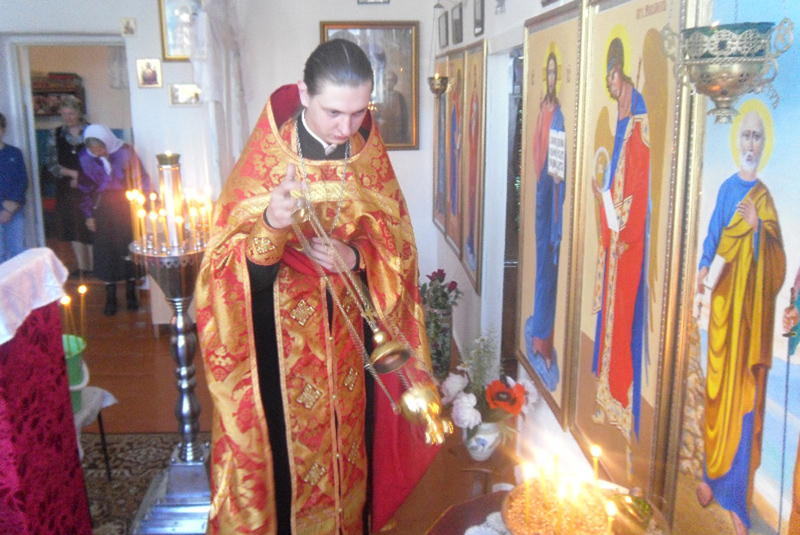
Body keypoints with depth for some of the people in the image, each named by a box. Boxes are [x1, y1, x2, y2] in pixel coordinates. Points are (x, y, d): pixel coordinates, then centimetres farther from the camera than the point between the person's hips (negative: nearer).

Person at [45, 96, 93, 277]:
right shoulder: (56, 135, 5)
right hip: (68, 189, 3)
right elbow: (51, 163, 2)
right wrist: (73, 173, -11)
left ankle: (93, 266, 8)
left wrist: (82, 178, -10)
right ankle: (82, 267, 16)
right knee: (73, 227, 6)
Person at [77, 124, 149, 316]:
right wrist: (89, 215, 7)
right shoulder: (85, 158, -1)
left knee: (128, 250, 3)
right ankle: (110, 298, 12)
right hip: (102, 210, 2)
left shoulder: (125, 152, -9)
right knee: (105, 252, 2)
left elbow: (141, 180, -1)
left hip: (126, 207, -2)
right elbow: (86, 188, 8)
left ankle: (131, 293, 19)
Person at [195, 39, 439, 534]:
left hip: (351, 326, 4)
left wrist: (355, 258, -16)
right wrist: (271, 225, -36)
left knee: (350, 435, 16)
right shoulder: (267, 156, -13)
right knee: (289, 443, 3)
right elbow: (231, 264, -15)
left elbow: (395, 243, 5)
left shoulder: (369, 155, -2)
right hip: (284, 332, -3)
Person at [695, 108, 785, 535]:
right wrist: (703, 268, -12)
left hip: (752, 303, -1)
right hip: (723, 297, 1)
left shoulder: (765, 196, 2)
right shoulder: (726, 188, 7)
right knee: (719, 386, 7)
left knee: (745, 395, 2)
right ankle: (711, 475, 25)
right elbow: (713, 236, 6)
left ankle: (737, 499, 12)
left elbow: (777, 263, -2)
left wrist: (759, 227, -19)